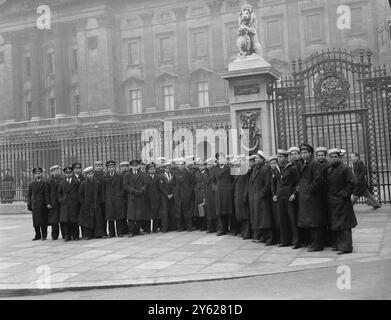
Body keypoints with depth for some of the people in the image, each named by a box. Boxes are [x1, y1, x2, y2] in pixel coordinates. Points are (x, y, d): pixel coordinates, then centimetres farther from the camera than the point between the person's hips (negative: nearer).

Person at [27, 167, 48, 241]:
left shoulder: (45, 184, 6)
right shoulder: (31, 184, 13)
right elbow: (29, 195, 12)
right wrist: (29, 204, 3)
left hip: (43, 205, -2)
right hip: (34, 205, 2)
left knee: (43, 221, -1)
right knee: (35, 221, 3)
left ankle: (44, 235, 8)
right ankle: (37, 235, 13)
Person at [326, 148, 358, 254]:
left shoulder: (345, 168, -7)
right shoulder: (329, 169, 13)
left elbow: (351, 183, -10)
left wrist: (345, 194, -15)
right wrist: (327, 196, 11)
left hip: (341, 201, -7)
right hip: (331, 202, 7)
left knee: (343, 224, -7)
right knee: (335, 225, 12)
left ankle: (346, 247, -4)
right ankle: (339, 245, 22)